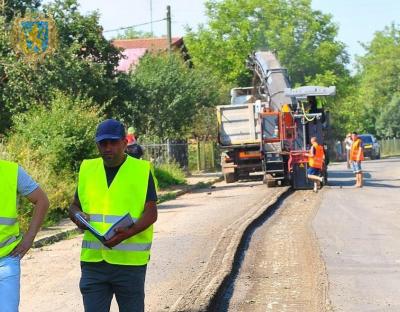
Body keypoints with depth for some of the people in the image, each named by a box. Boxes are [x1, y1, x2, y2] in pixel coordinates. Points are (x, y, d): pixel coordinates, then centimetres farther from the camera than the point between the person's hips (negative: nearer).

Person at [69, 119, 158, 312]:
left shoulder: (142, 170, -1)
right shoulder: (87, 169, 10)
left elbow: (151, 212, -5)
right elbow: (74, 206, 19)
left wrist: (128, 233, -23)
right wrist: (78, 216, -6)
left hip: (130, 261, -3)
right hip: (93, 260, 3)